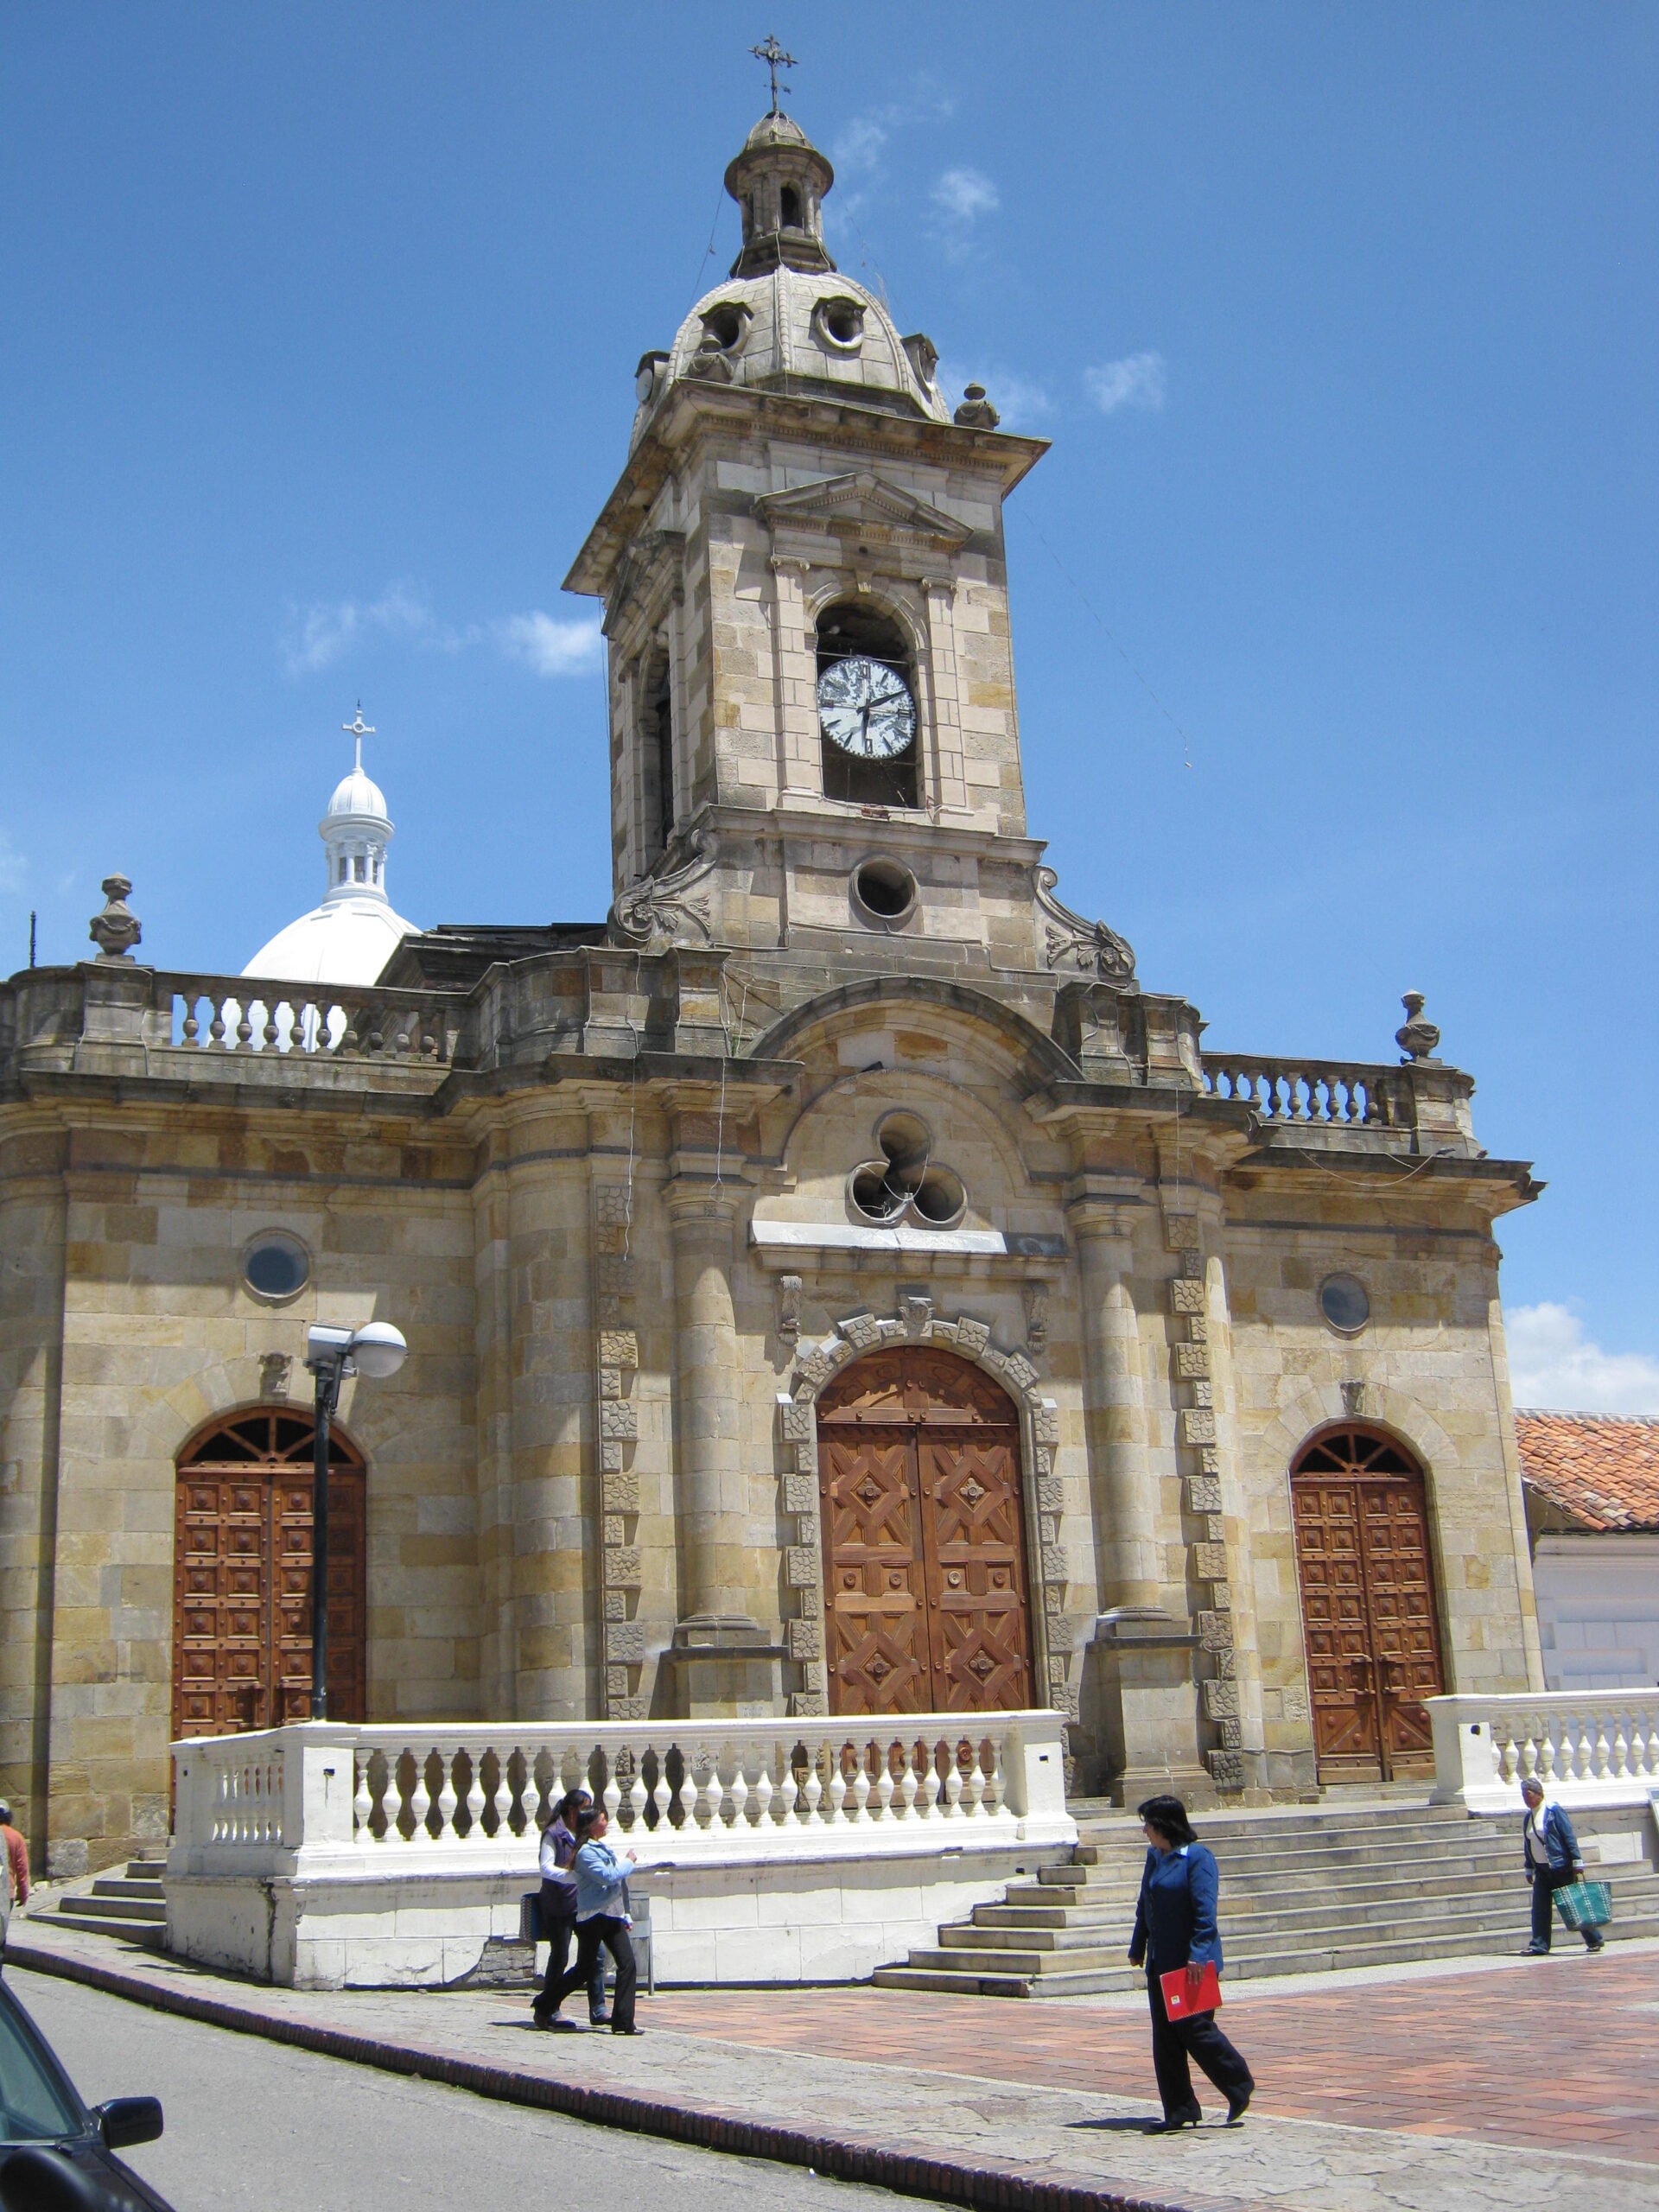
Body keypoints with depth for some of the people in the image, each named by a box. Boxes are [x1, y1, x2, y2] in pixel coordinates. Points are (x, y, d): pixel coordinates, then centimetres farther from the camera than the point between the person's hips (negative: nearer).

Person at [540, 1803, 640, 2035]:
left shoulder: (602, 1848, 18)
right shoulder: (586, 1852, -12)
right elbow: (607, 1876, -23)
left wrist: (625, 1915, 22)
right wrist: (629, 1862, -8)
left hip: (611, 1916, 8)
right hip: (592, 1917, -8)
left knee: (627, 1963, -6)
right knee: (585, 1968, 0)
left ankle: (623, 2022, -5)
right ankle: (545, 2005, 19)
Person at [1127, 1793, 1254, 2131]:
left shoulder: (1198, 1857, -13)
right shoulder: (1154, 1857, 12)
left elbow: (1205, 1911, -18)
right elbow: (1144, 1907, 19)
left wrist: (1198, 1955, -24)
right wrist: (1138, 1947, 19)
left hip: (1193, 1963, -8)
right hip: (1160, 1962, 8)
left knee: (1195, 2029, -4)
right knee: (1165, 2038, 6)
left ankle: (1240, 2086, 16)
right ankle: (1179, 2111, 13)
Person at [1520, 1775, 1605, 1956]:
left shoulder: (1554, 1811, -11)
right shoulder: (1527, 1817, 8)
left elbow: (1570, 1837, -13)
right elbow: (1527, 1845, 15)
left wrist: (1577, 1863, -16)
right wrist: (1529, 1870, 17)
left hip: (1561, 1867, -6)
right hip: (1541, 1870, 6)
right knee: (1539, 1908, 0)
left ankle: (1594, 1940, 16)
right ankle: (1539, 1945, 3)